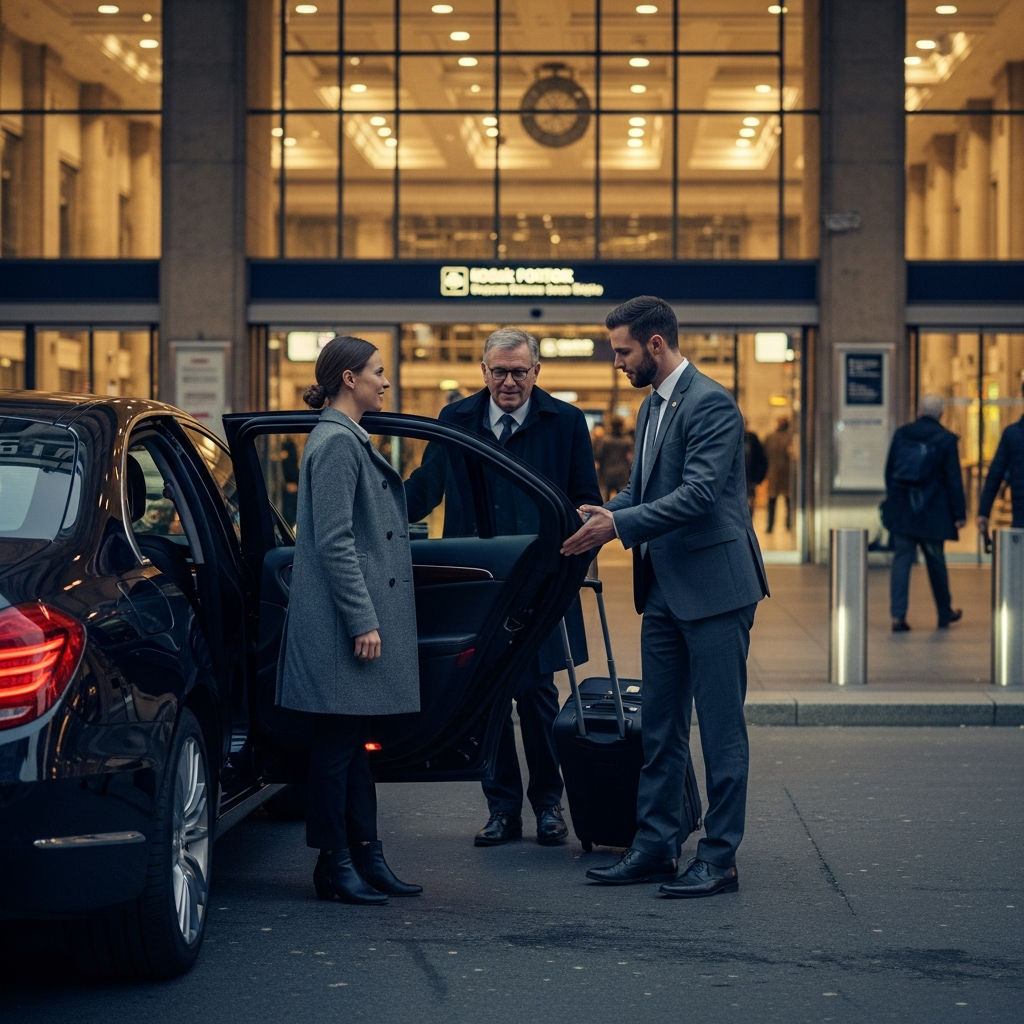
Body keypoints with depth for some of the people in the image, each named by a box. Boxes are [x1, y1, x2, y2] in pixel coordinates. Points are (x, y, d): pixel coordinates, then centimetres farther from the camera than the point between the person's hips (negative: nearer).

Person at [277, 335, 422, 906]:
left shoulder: (352, 441, 17)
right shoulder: (336, 443, -13)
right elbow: (334, 542, -19)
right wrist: (362, 620, -21)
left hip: (365, 614, 10)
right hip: (343, 624, -10)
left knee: (354, 744, 13)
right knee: (339, 745, -4)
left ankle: (366, 858, 18)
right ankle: (335, 867, 2)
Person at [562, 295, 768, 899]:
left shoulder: (711, 403, -14)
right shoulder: (652, 407, 16)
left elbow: (699, 493, -23)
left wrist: (621, 525, -23)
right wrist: (600, 515, 2)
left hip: (714, 588, -10)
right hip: (665, 591, 10)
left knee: (721, 729, -2)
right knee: (660, 729, 13)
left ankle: (719, 860, 3)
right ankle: (656, 847, 20)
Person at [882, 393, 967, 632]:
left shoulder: (901, 434, 4)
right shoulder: (946, 439, -7)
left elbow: (889, 470, 10)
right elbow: (953, 479, -7)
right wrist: (959, 513, -3)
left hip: (901, 511, 2)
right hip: (932, 513, -2)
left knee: (901, 560, 2)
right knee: (936, 563, 12)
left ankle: (898, 615, -8)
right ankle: (945, 613, 27)